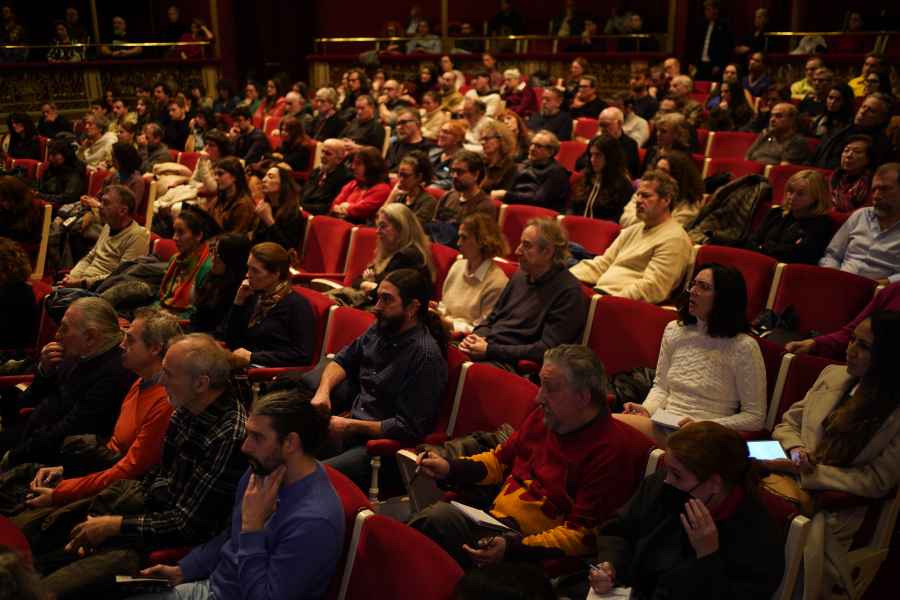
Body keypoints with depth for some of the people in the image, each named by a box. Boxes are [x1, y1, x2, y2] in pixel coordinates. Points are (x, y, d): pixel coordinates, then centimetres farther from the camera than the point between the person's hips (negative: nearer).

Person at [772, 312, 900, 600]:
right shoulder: (833, 374, 8)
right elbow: (788, 423, 16)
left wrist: (812, 474, -15)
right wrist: (795, 449, -7)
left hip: (837, 504, -4)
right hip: (792, 478, 5)